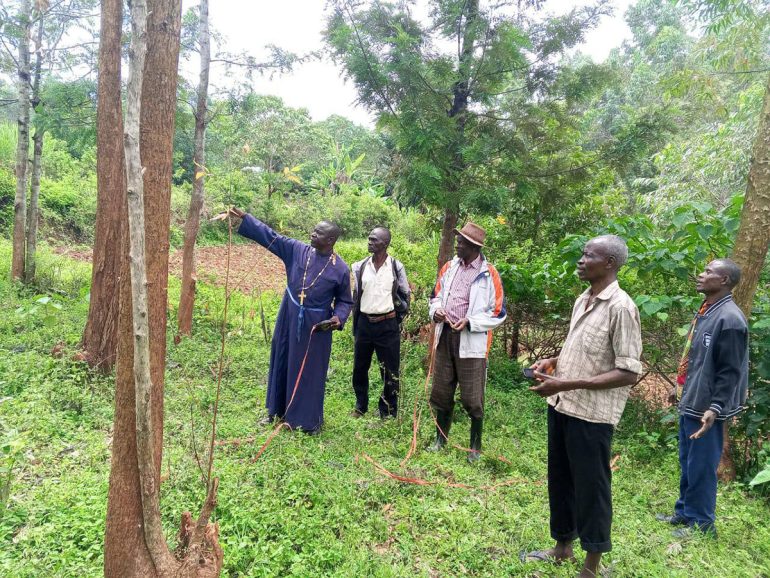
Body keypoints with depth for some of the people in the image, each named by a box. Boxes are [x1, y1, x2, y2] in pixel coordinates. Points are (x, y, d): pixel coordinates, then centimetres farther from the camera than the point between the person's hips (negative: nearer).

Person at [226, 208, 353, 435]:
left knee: (310, 371, 6)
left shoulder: (340, 269, -10)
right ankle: (278, 409, 35)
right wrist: (243, 217, -5)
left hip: (316, 327, -4)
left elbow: (345, 300, 0)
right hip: (288, 320, 4)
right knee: (281, 363, 16)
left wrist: (339, 317, -19)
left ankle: (310, 419, 23)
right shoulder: (297, 250, -3)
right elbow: (269, 236, -1)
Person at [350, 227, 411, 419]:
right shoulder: (360, 266, 3)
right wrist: (356, 322, 12)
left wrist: (391, 314, 1)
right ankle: (361, 406, 32)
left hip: (387, 325, -3)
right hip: (364, 322, 3)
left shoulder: (396, 266, -3)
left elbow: (405, 295, 6)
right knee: (359, 367, 14)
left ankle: (388, 413, 18)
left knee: (390, 371, 4)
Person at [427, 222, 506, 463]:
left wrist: (470, 322, -19)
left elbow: (498, 313, -7)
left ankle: (475, 447, 22)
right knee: (441, 392, 14)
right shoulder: (449, 267, 6)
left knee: (472, 398, 3)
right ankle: (440, 439, 33)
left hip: (471, 341, -5)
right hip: (445, 336, 5)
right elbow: (436, 296, 18)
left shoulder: (489, 274, -9)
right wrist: (436, 311, -5)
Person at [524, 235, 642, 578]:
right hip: (561, 407, 8)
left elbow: (628, 373, -21)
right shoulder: (582, 300, 10)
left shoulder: (620, 308, -17)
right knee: (559, 481, 19)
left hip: (591, 414, -8)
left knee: (590, 488, 7)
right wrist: (553, 361, 3)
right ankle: (562, 548, 38)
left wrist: (566, 384, -25)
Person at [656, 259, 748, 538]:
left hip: (706, 408, -9)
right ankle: (684, 513, 33)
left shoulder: (729, 319, -20)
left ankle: (702, 522, 20)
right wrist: (681, 387, 25)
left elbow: (731, 371, -20)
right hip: (690, 402, 9)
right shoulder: (706, 311, 9)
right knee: (687, 463, 19)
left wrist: (715, 407, -24)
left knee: (701, 467, 4)